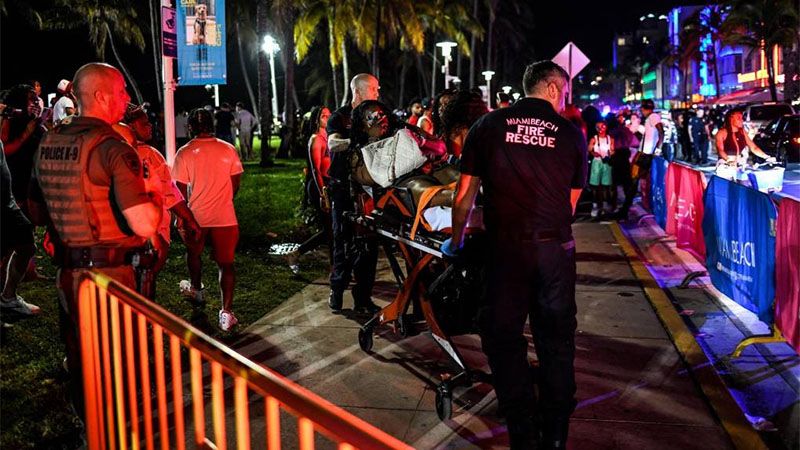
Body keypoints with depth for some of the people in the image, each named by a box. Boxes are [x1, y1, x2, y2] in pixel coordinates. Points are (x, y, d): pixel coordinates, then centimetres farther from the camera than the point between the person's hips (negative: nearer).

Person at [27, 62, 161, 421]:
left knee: (79, 360, 20)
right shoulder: (113, 148, -17)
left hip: (66, 271, 7)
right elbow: (145, 225, -23)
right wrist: (155, 200, -4)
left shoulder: (48, 144, 6)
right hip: (107, 272, -7)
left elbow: (37, 213, 17)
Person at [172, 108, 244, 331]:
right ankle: (226, 312, -5)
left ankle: (196, 289, 49)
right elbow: (236, 182, 5)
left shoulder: (184, 153, -8)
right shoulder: (228, 150, -3)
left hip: (196, 214, 0)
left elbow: (181, 188, -4)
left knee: (194, 253, 27)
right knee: (226, 262, 3)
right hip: (225, 216, 0)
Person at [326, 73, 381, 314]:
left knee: (368, 243, 4)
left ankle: (363, 297, 12)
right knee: (344, 242, 1)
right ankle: (337, 292, 16)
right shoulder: (339, 117, -2)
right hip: (344, 188, -4)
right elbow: (333, 143, -22)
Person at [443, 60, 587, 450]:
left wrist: (455, 241, 19)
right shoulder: (572, 134, 5)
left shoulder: (488, 125, 4)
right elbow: (571, 202, 9)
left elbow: (465, 195, 5)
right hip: (555, 249, 1)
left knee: (503, 338, 10)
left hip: (504, 247, -1)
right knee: (556, 341, 13)